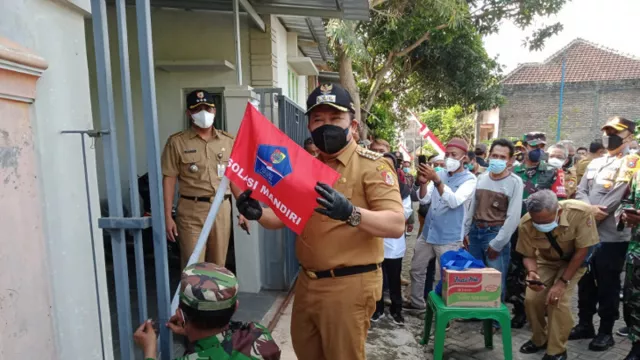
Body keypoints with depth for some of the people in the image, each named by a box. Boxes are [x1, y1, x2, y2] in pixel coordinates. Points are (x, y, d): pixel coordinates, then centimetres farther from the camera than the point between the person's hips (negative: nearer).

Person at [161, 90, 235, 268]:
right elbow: (169, 180, -2)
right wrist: (168, 216, -6)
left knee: (218, 266, 11)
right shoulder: (177, 142, -1)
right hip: (191, 212, -3)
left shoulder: (228, 141, 8)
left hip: (222, 209, 3)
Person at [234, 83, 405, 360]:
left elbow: (396, 225, -21)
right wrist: (258, 213, -11)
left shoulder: (372, 165, -12)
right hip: (307, 281, 7)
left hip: (349, 284, -6)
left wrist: (350, 213, -38)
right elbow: (282, 218, 10)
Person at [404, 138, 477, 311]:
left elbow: (454, 201, -26)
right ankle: (417, 302, 35)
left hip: (448, 238, -6)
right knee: (416, 269, 17)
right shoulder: (439, 173, 6)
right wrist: (423, 183, -21)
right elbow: (424, 200, -1)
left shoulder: (469, 179, -9)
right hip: (427, 233, 6)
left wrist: (437, 181, -36)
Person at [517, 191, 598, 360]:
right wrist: (532, 272, -36)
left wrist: (563, 282, -24)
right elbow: (528, 255, -13)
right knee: (531, 299, -7)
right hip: (546, 260, 2)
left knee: (558, 301, -18)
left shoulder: (581, 212, -38)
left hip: (574, 259, -2)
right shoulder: (526, 224, -31)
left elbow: (582, 250, -24)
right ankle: (539, 340, 21)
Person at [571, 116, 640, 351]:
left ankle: (606, 331, 18)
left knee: (607, 285, 4)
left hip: (612, 236, -6)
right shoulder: (595, 163, 15)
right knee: (585, 281, 14)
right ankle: (585, 324, 28)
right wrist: (589, 208, -9)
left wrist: (599, 214, -15)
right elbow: (580, 191, 10)